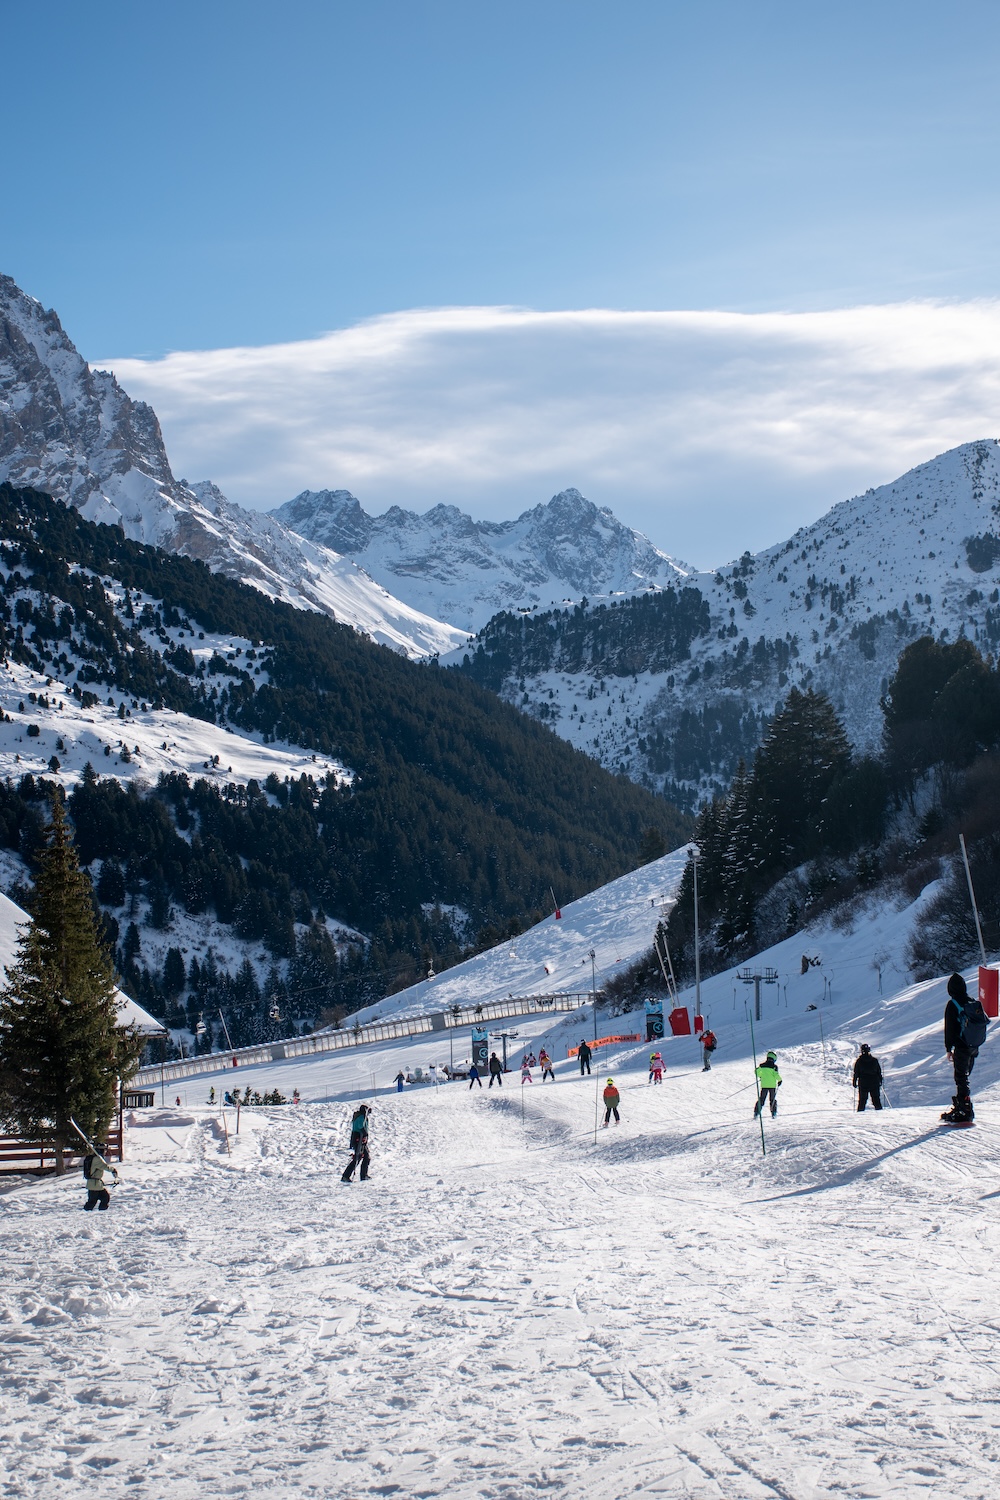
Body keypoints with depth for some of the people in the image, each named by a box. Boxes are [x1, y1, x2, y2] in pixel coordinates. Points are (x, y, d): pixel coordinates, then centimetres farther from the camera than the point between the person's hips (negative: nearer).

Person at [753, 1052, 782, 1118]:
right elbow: (776, 1074, -17)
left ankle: (756, 1112, -4)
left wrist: (760, 1076, 26)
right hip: (772, 1085, -2)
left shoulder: (762, 1065, 3)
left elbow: (757, 1071, 8)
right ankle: (773, 1113, 8)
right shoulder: (774, 1066, -8)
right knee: (773, 1100, 12)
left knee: (761, 1099, 7)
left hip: (764, 1085, 2)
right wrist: (779, 1080, 0)